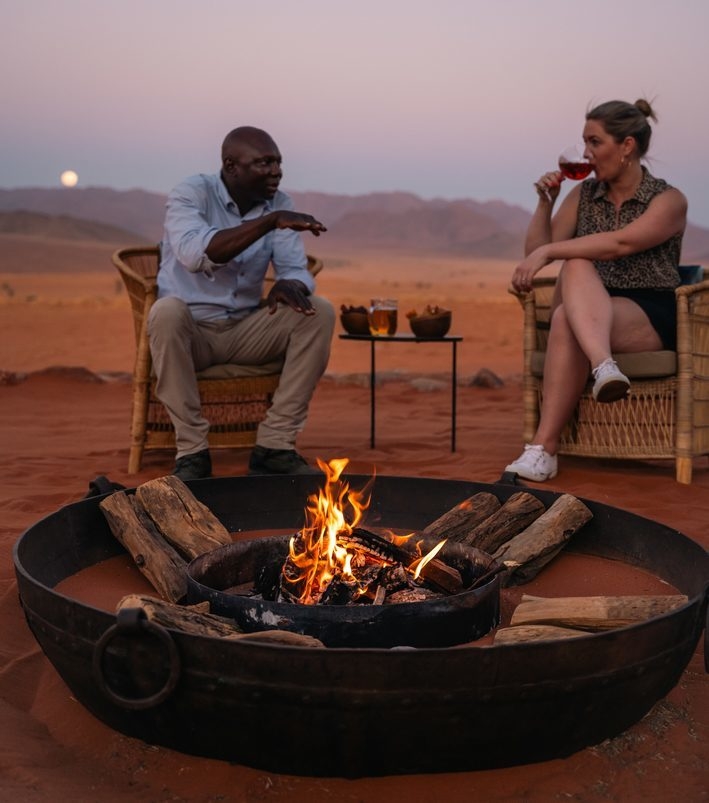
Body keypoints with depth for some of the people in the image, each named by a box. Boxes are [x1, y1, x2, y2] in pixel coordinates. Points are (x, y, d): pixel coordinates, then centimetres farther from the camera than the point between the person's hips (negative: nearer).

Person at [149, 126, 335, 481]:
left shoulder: (280, 203, 1)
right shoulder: (191, 193, -12)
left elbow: (296, 269, -5)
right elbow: (194, 253, -32)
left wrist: (288, 285, -31)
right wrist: (271, 221, -37)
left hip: (246, 330, 4)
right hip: (189, 328, -4)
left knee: (319, 312, -18)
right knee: (166, 311, -37)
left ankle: (275, 444, -17)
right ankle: (191, 450, -26)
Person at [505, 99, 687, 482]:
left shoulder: (668, 200, -2)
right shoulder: (583, 194, 13)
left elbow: (619, 244, -22)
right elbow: (535, 252, 9)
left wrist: (548, 252, -28)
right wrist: (545, 202, -3)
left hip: (650, 318, -4)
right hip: (590, 313, 4)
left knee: (566, 320, -35)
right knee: (576, 266, -31)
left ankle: (543, 448, -44)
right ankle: (604, 367, -52)